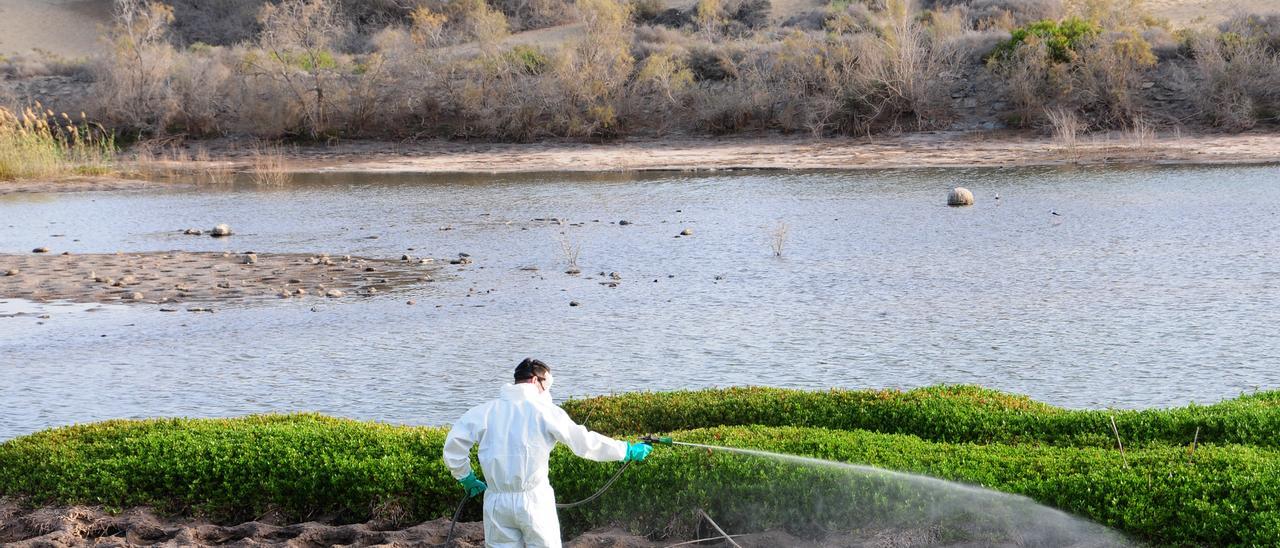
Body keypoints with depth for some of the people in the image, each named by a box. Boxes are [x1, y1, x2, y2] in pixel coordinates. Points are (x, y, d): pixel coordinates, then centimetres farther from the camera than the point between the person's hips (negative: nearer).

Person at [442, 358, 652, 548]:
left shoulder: (486, 411, 4)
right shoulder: (544, 411, -4)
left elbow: (453, 444, 1)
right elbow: (584, 442, -4)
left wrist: (467, 479, 15)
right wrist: (628, 451, 6)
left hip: (497, 502, 3)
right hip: (534, 500, -3)